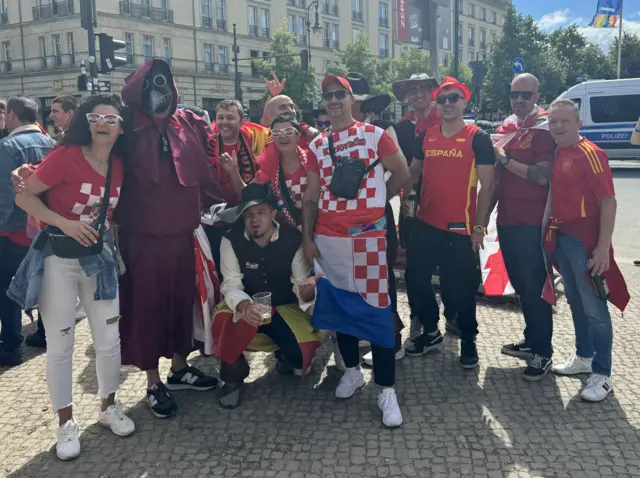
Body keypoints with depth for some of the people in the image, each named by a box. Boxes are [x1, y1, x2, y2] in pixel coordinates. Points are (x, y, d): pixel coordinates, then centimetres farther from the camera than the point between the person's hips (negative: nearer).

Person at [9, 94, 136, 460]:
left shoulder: (119, 164, 2)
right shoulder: (66, 156, -14)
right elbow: (25, 197, -13)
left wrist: (105, 232, 6)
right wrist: (64, 222, -21)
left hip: (100, 257, 5)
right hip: (58, 258, -4)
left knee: (109, 340, 8)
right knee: (60, 345, 4)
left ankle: (109, 407, 29)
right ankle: (67, 423, 20)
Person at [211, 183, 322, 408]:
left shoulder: (293, 239, -15)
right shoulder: (231, 240, -14)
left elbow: (300, 282, -12)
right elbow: (231, 284, -19)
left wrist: (306, 291, -39)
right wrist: (244, 306, -43)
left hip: (285, 308, 1)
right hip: (246, 307, 0)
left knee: (303, 348, -25)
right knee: (224, 323, -35)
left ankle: (285, 357, 21)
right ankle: (233, 377, -1)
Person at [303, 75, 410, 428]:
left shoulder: (375, 135, 0)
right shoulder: (317, 145, 10)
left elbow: (402, 173, 5)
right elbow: (311, 196, 9)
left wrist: (375, 199, 10)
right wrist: (307, 237, 2)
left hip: (368, 235, -4)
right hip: (328, 237, 4)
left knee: (377, 310, -4)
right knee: (338, 305, 12)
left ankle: (387, 390, 2)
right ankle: (352, 370, 30)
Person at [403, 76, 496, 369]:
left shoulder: (478, 138, -5)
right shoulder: (426, 136, 8)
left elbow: (487, 186, -7)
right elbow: (413, 172, 18)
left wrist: (480, 226, -12)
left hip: (460, 227, -5)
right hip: (425, 223, 5)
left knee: (462, 287, 5)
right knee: (416, 280, 11)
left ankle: (468, 340, 26)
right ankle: (431, 332, 31)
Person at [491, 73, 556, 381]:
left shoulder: (545, 128, -9)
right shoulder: (505, 127, 12)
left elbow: (542, 175, -21)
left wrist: (505, 159, -15)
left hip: (532, 223, -7)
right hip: (506, 219, 7)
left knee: (535, 287, -1)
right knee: (520, 285, 17)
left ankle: (543, 353, 9)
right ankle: (531, 341, 31)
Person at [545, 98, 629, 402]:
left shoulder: (590, 154, -13)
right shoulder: (557, 154, 9)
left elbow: (608, 201, -16)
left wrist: (603, 247, -20)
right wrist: (551, 233, 9)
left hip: (586, 241, -8)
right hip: (562, 237, 8)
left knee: (594, 308, -2)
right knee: (575, 302, 18)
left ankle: (602, 374, 8)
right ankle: (584, 357, 33)